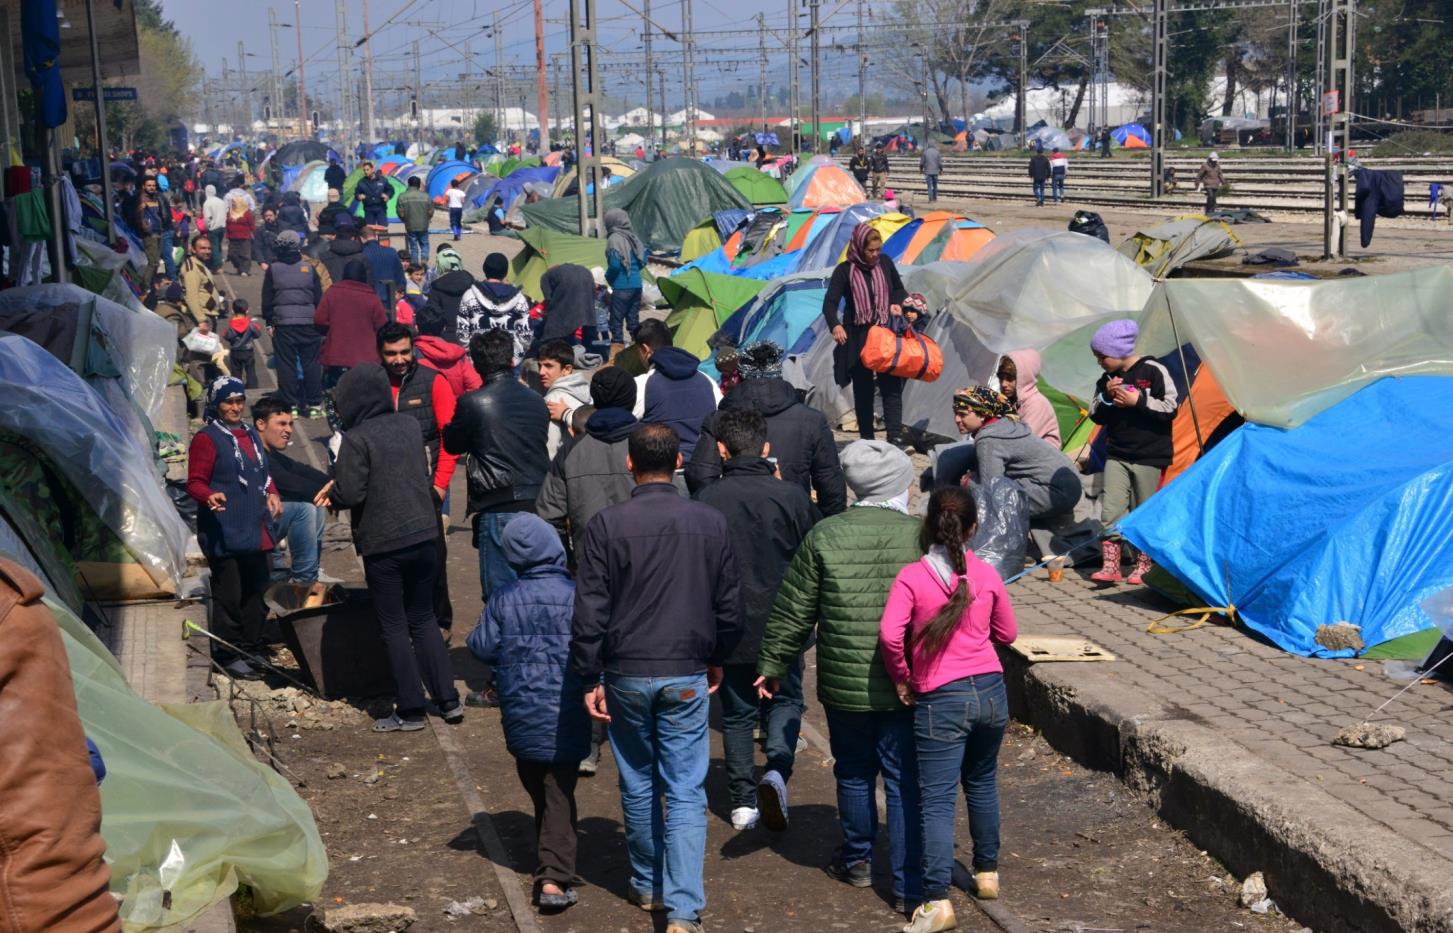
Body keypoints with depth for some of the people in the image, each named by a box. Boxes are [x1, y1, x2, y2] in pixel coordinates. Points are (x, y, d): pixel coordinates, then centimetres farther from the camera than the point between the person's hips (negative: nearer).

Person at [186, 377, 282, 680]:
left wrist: (271, 494, 10)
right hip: (224, 534, -8)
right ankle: (229, 656, 0)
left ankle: (254, 647, 23)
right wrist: (210, 497, -32)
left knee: (256, 591, 13)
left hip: (255, 532, 8)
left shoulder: (251, 435, 18)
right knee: (229, 596, -6)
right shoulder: (207, 439, -7)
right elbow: (195, 482, -11)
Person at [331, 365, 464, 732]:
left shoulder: (356, 439, -15)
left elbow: (349, 494, -19)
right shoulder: (410, 425, 5)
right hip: (424, 535, 6)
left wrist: (333, 486, 3)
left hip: (382, 545, -6)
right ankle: (448, 700, 16)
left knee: (394, 627, 4)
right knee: (424, 619, 17)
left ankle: (410, 710, 7)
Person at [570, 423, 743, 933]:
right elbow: (730, 604, 5)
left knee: (638, 785, 17)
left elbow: (590, 610, -8)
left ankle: (648, 885, 32)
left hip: (626, 675, 0)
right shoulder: (711, 522, -3)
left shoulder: (607, 524, -9)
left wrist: (590, 678, 1)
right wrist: (717, 659, 20)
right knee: (686, 793, 1)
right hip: (687, 676, 0)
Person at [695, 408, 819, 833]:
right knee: (786, 700, 17)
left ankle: (743, 801, 15)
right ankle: (777, 770, -8)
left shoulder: (706, 500, -11)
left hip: (729, 627, 0)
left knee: (736, 712, 14)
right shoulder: (791, 496, -10)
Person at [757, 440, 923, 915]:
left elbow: (792, 612, 1)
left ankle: (856, 860, 37)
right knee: (905, 784, 5)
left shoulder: (824, 536, -4)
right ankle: (909, 887, 8)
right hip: (906, 688, -1)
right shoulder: (922, 537, -8)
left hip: (843, 684, 2)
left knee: (854, 773, 20)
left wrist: (771, 665, 12)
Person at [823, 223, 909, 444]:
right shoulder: (845, 270, -7)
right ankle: (866, 439, 16)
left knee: (892, 386, -5)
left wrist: (897, 303, -3)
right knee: (863, 390, 6)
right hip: (858, 338, -2)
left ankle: (895, 437, -6)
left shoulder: (885, 263, 4)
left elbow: (899, 289, 20)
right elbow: (829, 303, -14)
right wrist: (835, 325, -33)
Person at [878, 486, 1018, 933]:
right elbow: (1007, 633, 12)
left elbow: (890, 634, -21)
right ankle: (987, 872, 37)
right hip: (991, 692, 4)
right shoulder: (986, 574, 0)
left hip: (941, 700, -4)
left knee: (937, 800, -3)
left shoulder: (911, 577, -10)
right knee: (982, 783, 24)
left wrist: (901, 678, -5)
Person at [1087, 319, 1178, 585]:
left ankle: (1142, 568, 15)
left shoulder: (1153, 372, -9)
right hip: (1117, 455, 5)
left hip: (1149, 456, -5)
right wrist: (1106, 397, -6)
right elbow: (1096, 416, 12)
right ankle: (1109, 566, -3)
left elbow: (1170, 409, -11)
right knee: (1111, 510, -4)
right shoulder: (1106, 379, 8)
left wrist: (1138, 401, -19)